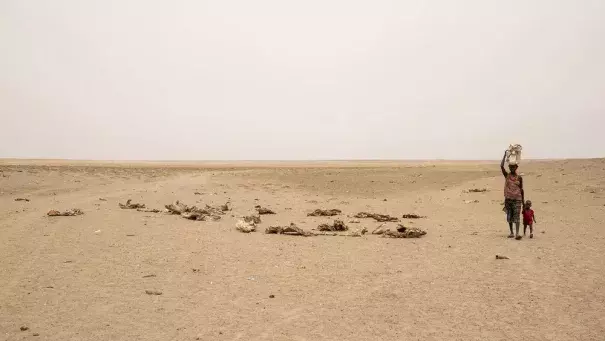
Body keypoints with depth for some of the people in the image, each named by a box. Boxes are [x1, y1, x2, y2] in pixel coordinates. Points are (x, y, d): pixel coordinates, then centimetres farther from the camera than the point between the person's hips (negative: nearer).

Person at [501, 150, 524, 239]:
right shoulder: (507, 175, 4)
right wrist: (505, 155, -9)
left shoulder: (519, 177, 4)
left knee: (517, 216, -11)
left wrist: (523, 200, 6)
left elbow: (521, 189, 8)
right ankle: (511, 232, 17)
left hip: (517, 199, -1)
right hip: (508, 198, 1)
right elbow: (501, 166, -10)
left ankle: (517, 233, -18)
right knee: (509, 216, 7)